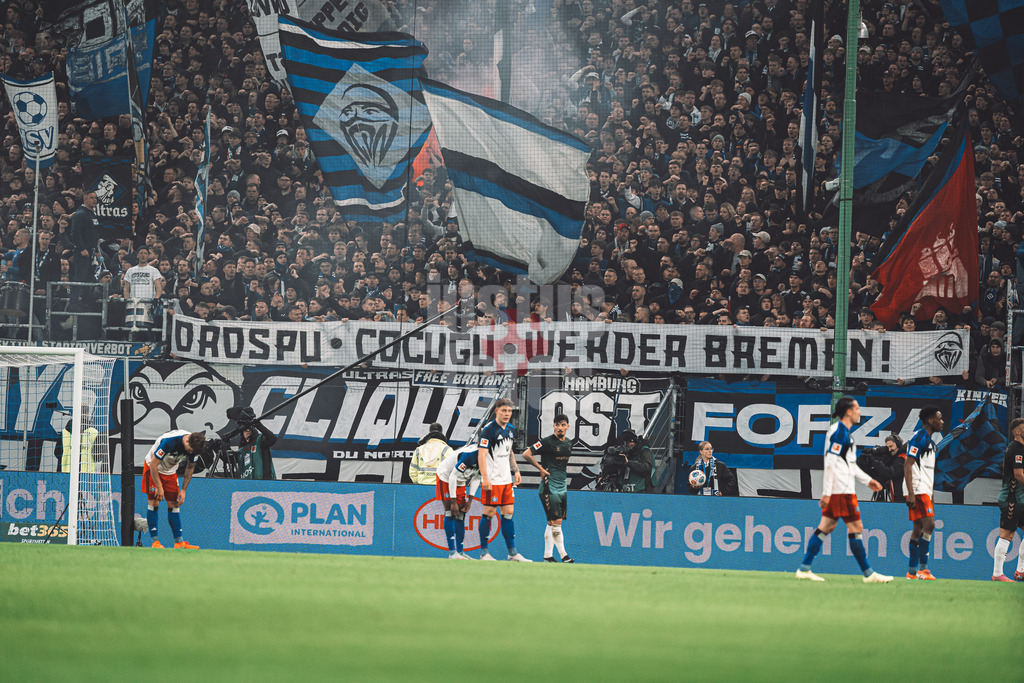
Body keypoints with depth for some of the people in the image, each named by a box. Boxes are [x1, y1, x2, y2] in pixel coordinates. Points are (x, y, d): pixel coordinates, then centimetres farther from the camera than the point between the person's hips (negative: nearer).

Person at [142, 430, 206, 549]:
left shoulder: (194, 446, -17)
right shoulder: (169, 441, -36)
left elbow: (190, 467, 2)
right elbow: (153, 464, -27)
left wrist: (183, 490, 0)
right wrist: (159, 487, -21)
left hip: (170, 471, 5)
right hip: (153, 468, -5)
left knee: (174, 505, 0)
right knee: (154, 503, -10)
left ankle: (179, 542, -2)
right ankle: (155, 541, -6)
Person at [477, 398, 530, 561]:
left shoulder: (511, 429, 12)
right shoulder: (489, 429, -12)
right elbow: (481, 455, -16)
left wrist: (516, 470, 18)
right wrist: (485, 478, -22)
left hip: (506, 479, 7)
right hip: (492, 480, -7)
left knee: (508, 514, 7)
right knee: (489, 513, -4)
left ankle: (513, 553, 9)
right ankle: (484, 552, 4)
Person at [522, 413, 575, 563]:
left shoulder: (568, 443, 12)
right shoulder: (547, 442, -11)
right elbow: (526, 454, -12)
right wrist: (541, 468, -9)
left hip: (562, 487, 7)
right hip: (549, 487, -7)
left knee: (552, 523, 9)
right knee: (556, 522, -11)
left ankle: (548, 556, 12)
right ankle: (563, 555, -8)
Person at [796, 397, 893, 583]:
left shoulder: (845, 432, 18)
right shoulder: (838, 432, -14)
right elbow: (830, 464, -19)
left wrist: (867, 480, 27)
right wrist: (826, 492, -21)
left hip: (842, 488, 10)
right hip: (841, 489, -10)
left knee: (826, 526, 9)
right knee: (856, 528, -6)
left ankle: (804, 569, 8)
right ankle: (868, 574, -2)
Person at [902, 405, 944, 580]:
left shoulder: (929, 440, 20)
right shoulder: (918, 438, -11)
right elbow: (907, 466, -16)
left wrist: (931, 496, 23)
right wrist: (910, 493, -23)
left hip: (924, 491, 10)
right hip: (917, 490, -10)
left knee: (919, 529, 8)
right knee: (929, 524, -16)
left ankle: (913, 571, 8)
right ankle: (923, 568, -17)